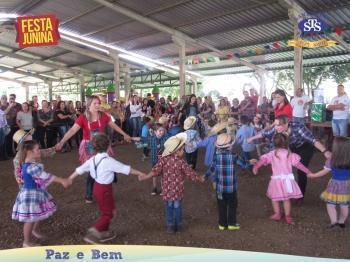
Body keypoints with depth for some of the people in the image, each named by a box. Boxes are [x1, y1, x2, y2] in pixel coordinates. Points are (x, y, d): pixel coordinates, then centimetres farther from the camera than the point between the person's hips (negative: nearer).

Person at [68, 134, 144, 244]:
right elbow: (125, 169, -18)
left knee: (105, 211, 22)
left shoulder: (93, 159, -2)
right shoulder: (109, 161, -22)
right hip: (105, 189, -7)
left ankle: (104, 232, 33)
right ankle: (93, 232, 1)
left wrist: (69, 180, 19)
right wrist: (140, 173, -9)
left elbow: (80, 169, 6)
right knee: (108, 213, 8)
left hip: (97, 187, 7)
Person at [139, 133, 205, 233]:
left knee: (169, 206, 17)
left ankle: (170, 225, 23)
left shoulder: (163, 159, -10)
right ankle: (178, 225, 28)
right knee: (177, 206, 15)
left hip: (167, 189, 2)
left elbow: (155, 171, -14)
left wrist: (144, 177, -5)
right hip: (177, 190, -2)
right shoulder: (181, 162, -17)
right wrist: (200, 179, 6)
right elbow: (190, 173, -11)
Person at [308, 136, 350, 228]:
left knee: (330, 204, 10)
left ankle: (334, 221, 7)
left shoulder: (332, 161, -17)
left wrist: (312, 175, 7)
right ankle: (341, 221, 31)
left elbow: (323, 172, -6)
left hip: (336, 184, -4)